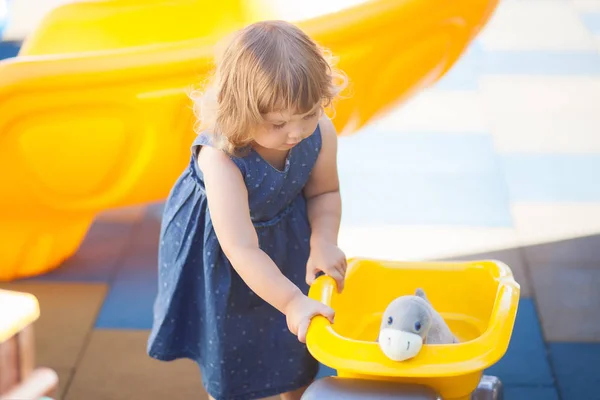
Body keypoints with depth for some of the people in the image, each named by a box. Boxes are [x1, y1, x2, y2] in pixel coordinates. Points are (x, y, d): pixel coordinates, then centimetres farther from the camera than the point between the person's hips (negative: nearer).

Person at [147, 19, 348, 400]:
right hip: (216, 250, -4)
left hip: (287, 233, 4)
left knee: (296, 339, 20)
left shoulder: (321, 133, -27)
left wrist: (324, 242, -24)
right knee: (229, 345, 14)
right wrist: (291, 301, -50)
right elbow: (242, 249, -45)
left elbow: (324, 192, -6)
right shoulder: (221, 158, -43)